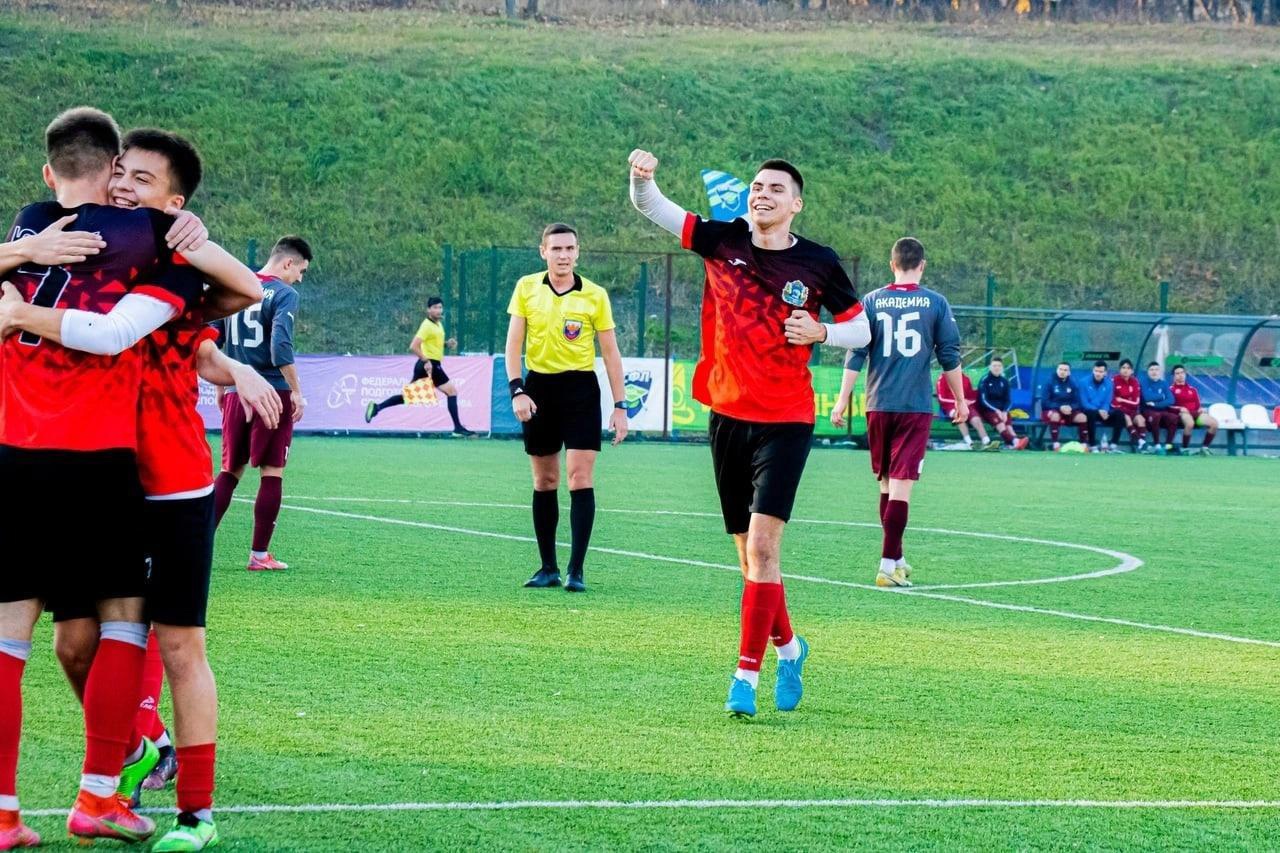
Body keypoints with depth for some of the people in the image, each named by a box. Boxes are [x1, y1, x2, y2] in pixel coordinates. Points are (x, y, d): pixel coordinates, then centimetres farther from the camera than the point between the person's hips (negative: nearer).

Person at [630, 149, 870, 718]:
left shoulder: (819, 264, -3)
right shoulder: (722, 241, 2)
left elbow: (861, 330, 7)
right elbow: (650, 206, -1)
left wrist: (821, 332, -14)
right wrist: (641, 176, -23)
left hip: (785, 421, -3)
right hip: (727, 415, 3)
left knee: (762, 545, -15)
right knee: (748, 552, 10)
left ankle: (747, 675, -10)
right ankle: (787, 646, 34)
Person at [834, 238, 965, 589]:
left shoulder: (871, 301, 4)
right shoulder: (936, 303, 0)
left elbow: (855, 355, 2)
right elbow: (950, 356, 3)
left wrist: (842, 401, 6)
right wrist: (960, 400, 14)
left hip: (878, 406, 2)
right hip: (916, 408, -2)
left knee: (886, 483, 16)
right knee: (901, 486, -6)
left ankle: (897, 558, 25)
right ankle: (889, 566, -13)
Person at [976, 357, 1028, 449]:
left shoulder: (1004, 381, 8)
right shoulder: (984, 380, -3)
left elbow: (1008, 400, 8)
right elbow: (983, 400, -10)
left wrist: (1004, 412, -12)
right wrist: (996, 411, -23)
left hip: (1002, 410, 4)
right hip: (987, 410, -4)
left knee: (1008, 422, -27)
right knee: (998, 421, -33)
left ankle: (1016, 442, -54)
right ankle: (1015, 441, -57)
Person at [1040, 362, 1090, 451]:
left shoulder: (1072, 384, 3)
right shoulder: (1050, 382, -8)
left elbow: (1077, 402, 3)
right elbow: (1044, 402, -13)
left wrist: (1070, 407, -21)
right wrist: (1060, 407, -26)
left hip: (1068, 410, 4)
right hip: (1051, 411, -4)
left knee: (1082, 417, -21)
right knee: (1055, 416, -38)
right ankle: (1056, 444, -36)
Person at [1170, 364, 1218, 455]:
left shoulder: (1192, 389, 24)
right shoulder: (1171, 389, 7)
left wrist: (1200, 409, -1)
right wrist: (1179, 409, -18)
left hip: (1195, 412, 5)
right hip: (1181, 413, -5)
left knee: (1214, 422, -18)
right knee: (1190, 422, -42)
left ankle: (1204, 448, -4)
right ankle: (1185, 449, -25)